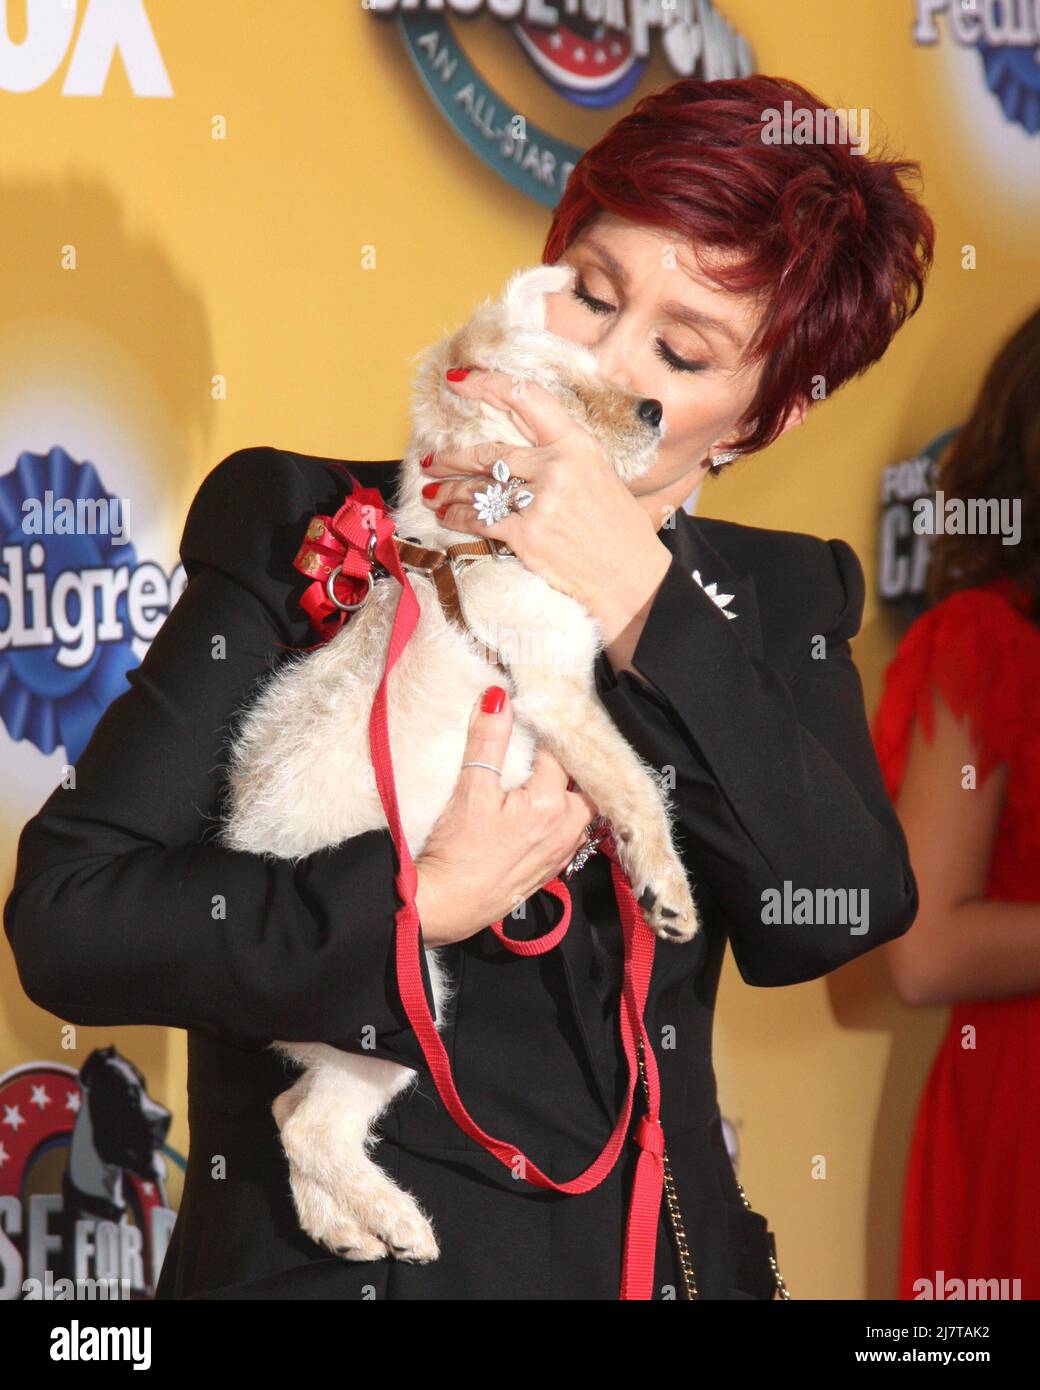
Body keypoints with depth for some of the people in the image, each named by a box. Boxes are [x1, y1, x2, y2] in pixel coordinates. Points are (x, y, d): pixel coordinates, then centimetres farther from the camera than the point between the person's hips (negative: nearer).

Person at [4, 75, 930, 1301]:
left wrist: (638, 602, -14)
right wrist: (429, 900, -16)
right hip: (330, 1256, -4)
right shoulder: (304, 532, -2)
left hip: (661, 1251, 5)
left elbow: (835, 923, -9)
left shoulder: (775, 601, 8)